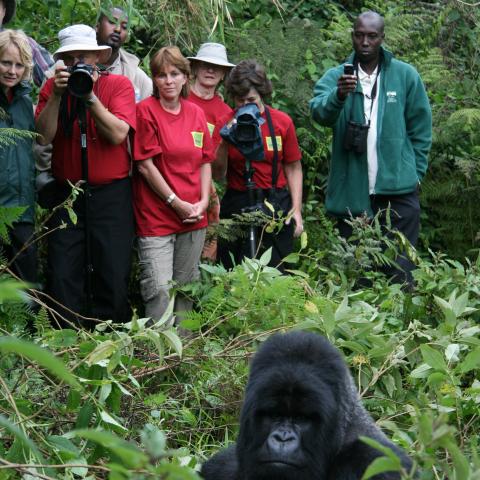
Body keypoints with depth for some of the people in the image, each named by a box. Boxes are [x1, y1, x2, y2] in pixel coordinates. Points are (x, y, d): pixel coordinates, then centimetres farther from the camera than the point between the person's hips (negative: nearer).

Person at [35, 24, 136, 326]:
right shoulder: (53, 87, 3)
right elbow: (43, 137, -9)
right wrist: (57, 94, -17)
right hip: (67, 194, 2)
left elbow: (118, 134, -16)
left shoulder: (119, 84, -2)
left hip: (112, 194, -2)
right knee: (62, 277, -2)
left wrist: (89, 95, -21)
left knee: (114, 276, 1)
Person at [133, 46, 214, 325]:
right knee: (159, 288, -12)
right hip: (156, 215, -5)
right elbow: (145, 166, -10)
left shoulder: (196, 113, 10)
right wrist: (176, 203, -10)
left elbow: (205, 162, 13)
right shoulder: (146, 110, -6)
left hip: (194, 218, 5)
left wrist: (203, 201, -1)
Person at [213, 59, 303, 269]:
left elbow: (293, 168, 5)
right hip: (236, 206, 0)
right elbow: (218, 175, -2)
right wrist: (224, 143, -16)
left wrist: (296, 209, -2)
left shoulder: (282, 122, 1)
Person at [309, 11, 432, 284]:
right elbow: (320, 113, -17)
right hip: (352, 192, 1)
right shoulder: (336, 77, 2)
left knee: (400, 271, -3)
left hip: (398, 190, -1)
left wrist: (416, 173, 2)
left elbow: (421, 130, 8)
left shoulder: (405, 76, 2)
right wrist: (339, 96, -37)